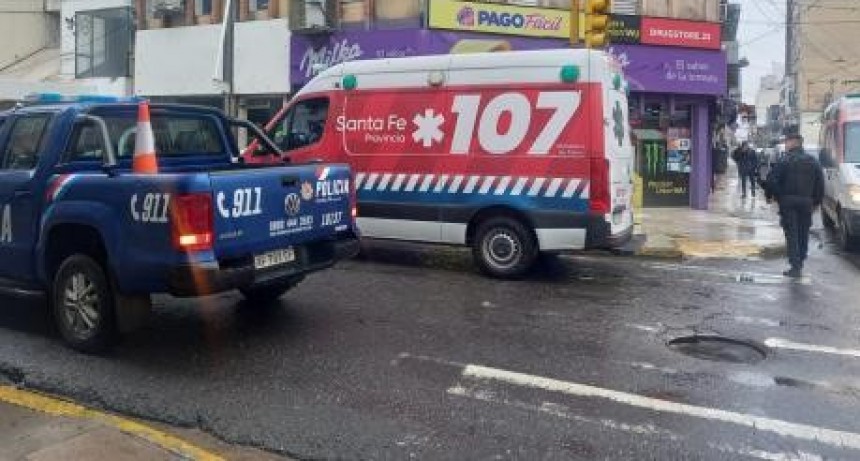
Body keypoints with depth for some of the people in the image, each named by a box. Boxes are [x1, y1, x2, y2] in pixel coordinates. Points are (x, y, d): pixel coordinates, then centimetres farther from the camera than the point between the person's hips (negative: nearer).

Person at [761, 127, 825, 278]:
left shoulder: (784, 162, -7)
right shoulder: (813, 162, 8)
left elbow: (771, 180, -13)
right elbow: (820, 183, 10)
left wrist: (770, 195, 3)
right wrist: (816, 201, 16)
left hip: (788, 202, -4)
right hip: (806, 202, 5)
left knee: (792, 234, -4)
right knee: (803, 234, 14)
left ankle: (795, 267, -8)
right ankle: (800, 263, 23)